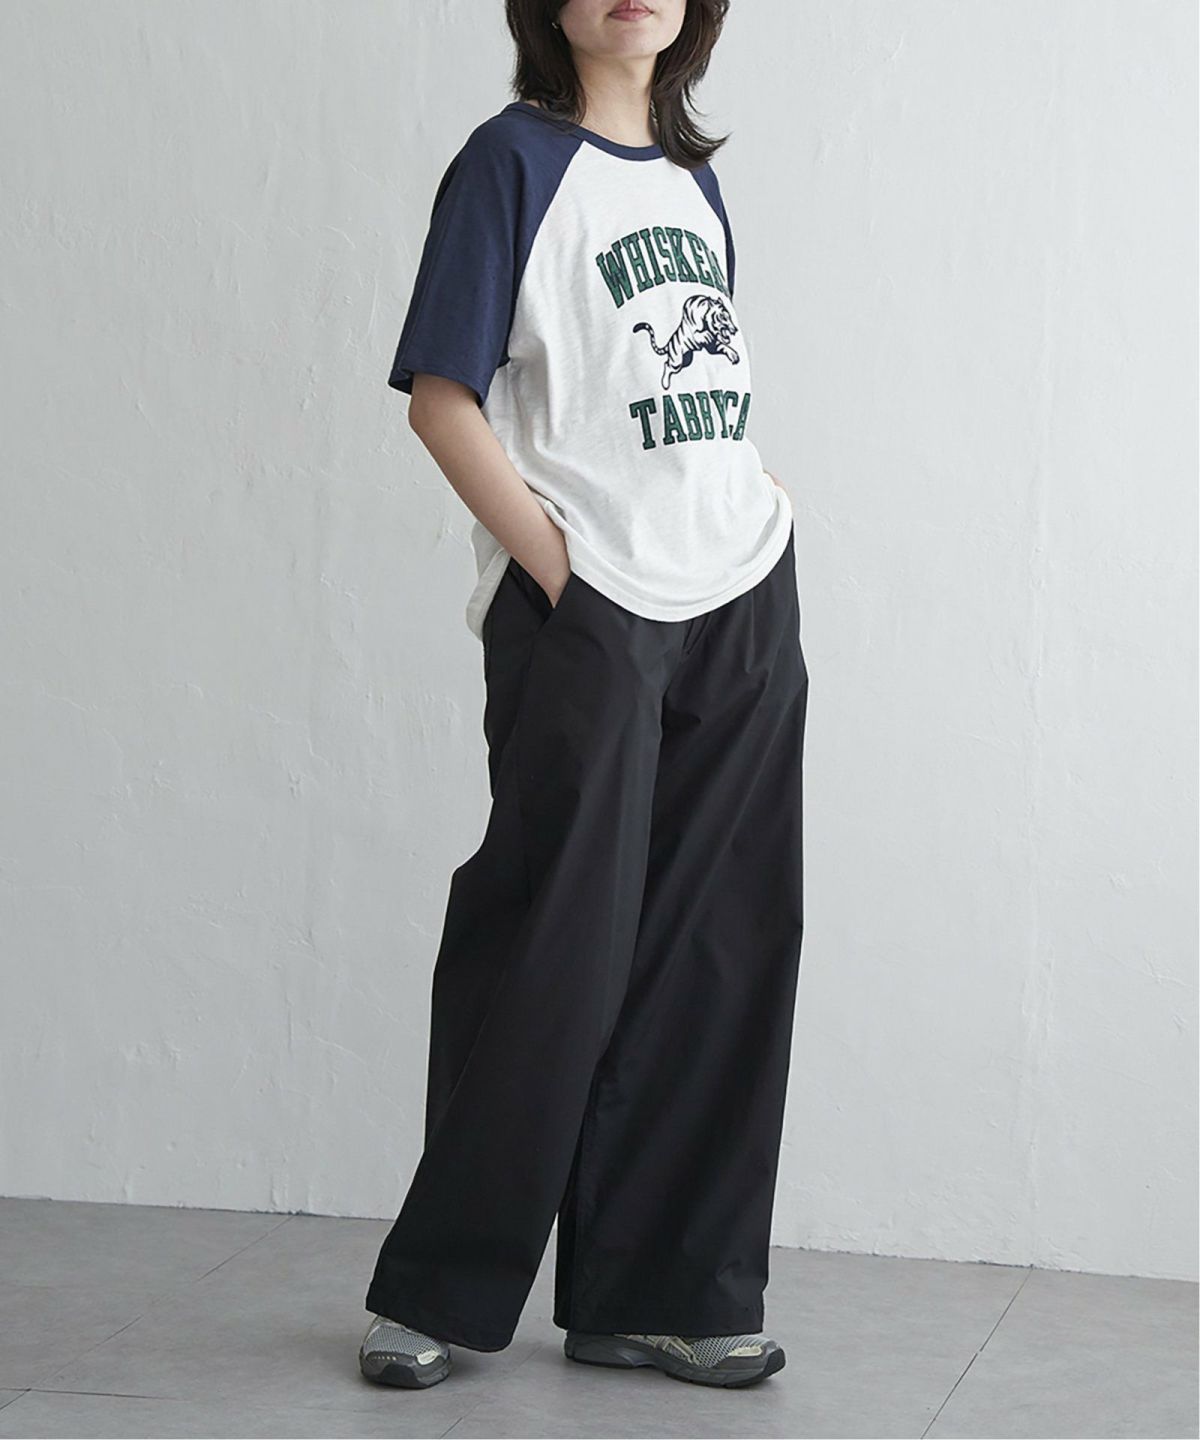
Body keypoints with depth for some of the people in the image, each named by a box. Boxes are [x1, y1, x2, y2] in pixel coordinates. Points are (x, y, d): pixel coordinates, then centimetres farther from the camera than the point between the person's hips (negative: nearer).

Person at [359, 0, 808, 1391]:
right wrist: (557, 568, -15)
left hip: (741, 606, 7)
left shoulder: (693, 178, 15)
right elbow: (442, 398, -9)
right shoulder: (514, 158, -5)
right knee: (557, 950, -3)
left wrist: (766, 502, 5)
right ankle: (436, 1290, 12)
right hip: (585, 611, -7)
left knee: (717, 949, 7)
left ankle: (658, 1294, 18)